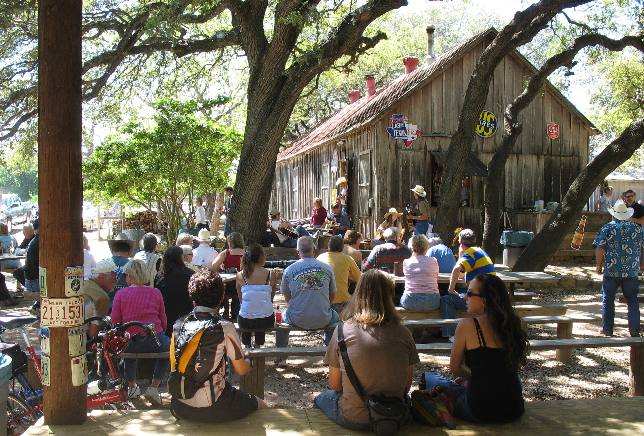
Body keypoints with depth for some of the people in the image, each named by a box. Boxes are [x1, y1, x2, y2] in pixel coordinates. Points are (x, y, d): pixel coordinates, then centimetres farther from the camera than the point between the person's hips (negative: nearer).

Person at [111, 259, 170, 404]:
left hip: (130, 341, 1)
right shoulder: (156, 293, 3)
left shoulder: (121, 294, -1)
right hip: (155, 342, -1)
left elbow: (115, 322, 0)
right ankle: (153, 388, 22)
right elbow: (164, 322, 8)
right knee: (168, 346, 32)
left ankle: (131, 386, 46)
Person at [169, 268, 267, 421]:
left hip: (180, 409, 5)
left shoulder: (178, 325, -3)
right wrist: (248, 362, 15)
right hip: (214, 409, -5)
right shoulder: (225, 328, -16)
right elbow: (241, 370, -8)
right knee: (261, 406, 19)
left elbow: (173, 366, 10)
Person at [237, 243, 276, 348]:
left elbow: (241, 299, 5)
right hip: (266, 321, 0)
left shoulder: (240, 276, -6)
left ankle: (247, 346, 45)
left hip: (245, 322, 0)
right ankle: (258, 345, 48)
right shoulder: (270, 275, -9)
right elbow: (271, 299, 3)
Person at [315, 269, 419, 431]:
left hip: (353, 419, -2)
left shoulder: (342, 331, -12)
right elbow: (407, 384, 3)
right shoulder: (403, 334, -8)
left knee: (322, 398, 27)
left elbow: (334, 385, -2)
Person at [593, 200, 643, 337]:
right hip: (632, 271, 2)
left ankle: (607, 330, 14)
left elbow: (600, 249, -9)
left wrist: (599, 265, 2)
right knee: (633, 301, 12)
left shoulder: (607, 228, -5)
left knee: (608, 300, 8)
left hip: (611, 271, -2)